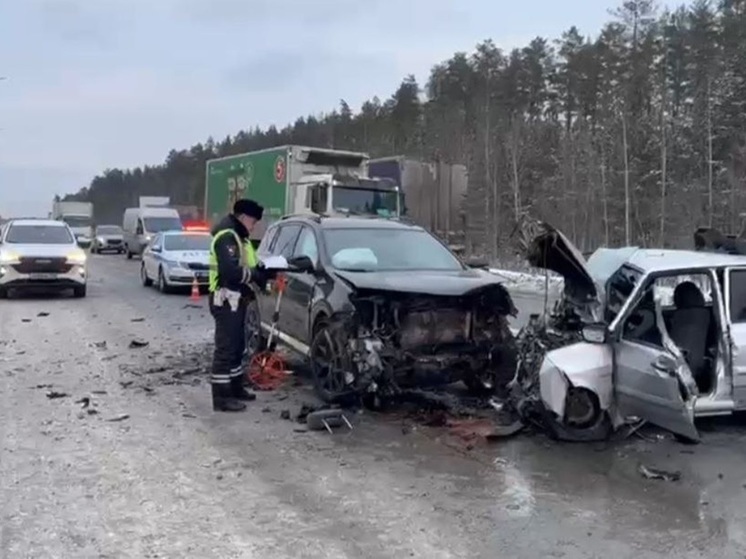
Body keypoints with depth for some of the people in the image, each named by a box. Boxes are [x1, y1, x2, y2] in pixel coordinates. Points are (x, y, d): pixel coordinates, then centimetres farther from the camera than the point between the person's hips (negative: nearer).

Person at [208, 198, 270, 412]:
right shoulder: (227, 236, -17)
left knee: (237, 346, 18)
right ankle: (221, 397, -4)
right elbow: (231, 271, -27)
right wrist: (257, 275, -16)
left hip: (236, 299, 11)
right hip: (226, 300, -11)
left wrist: (261, 271, 0)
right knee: (225, 348, -8)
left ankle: (235, 388, 29)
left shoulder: (238, 236, 18)